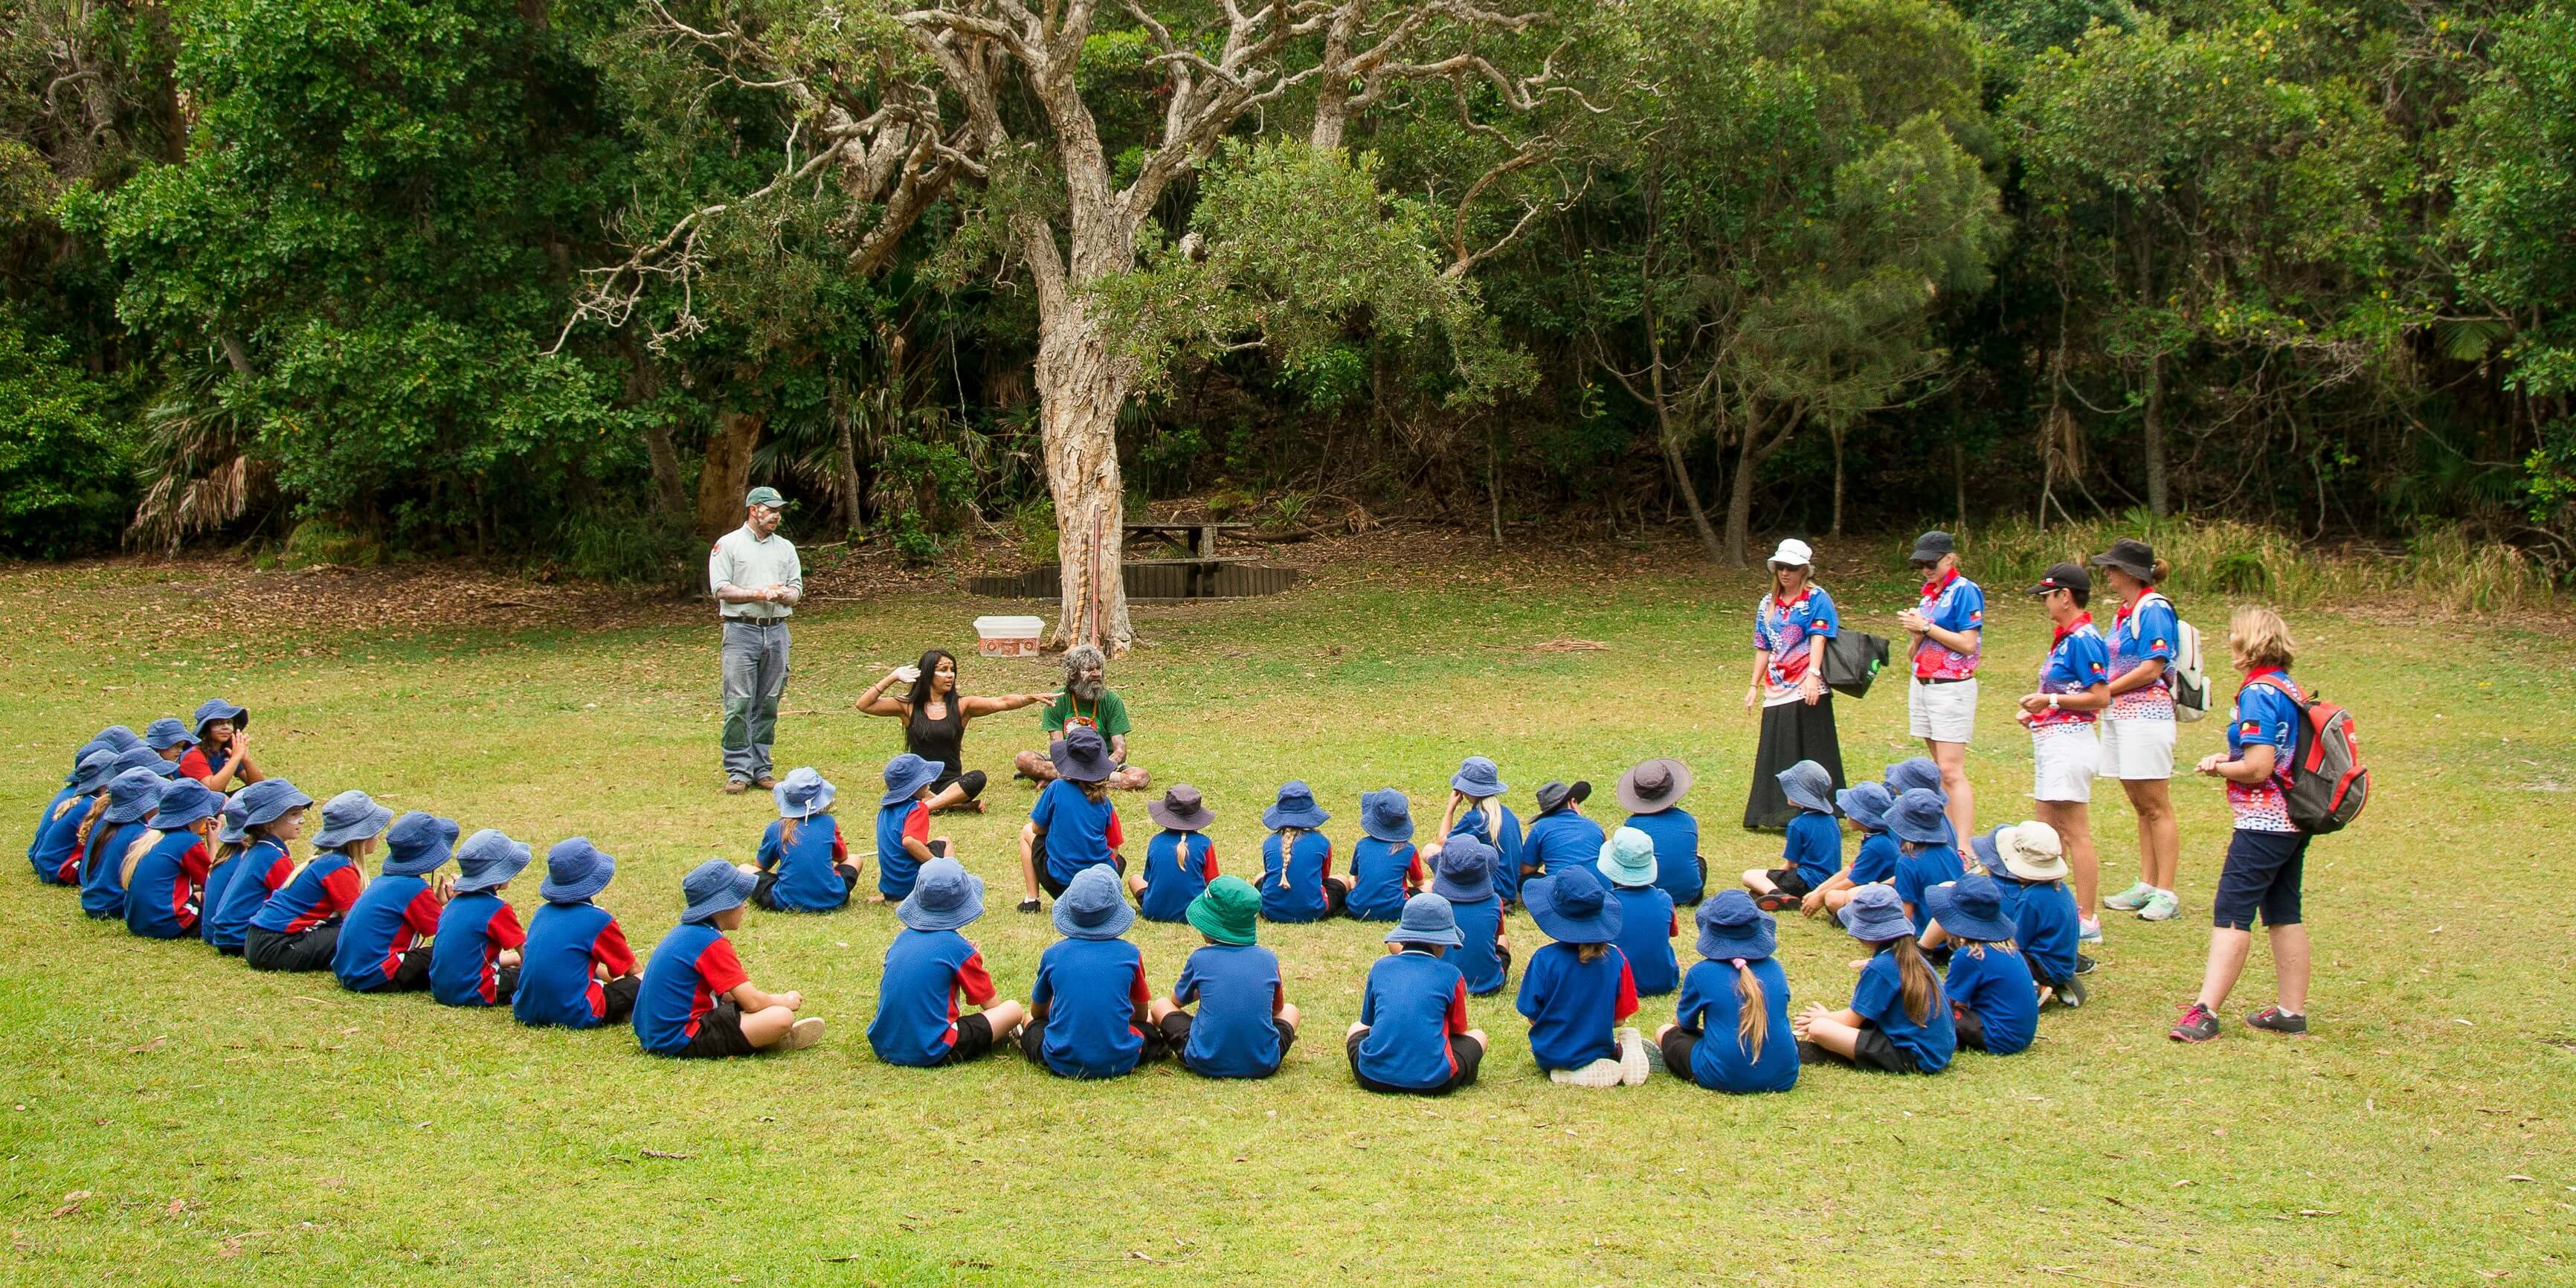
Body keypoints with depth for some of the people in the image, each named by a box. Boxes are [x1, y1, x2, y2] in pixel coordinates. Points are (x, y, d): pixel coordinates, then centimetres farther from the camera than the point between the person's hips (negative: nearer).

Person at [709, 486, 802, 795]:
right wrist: (758, 594, -15)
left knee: (768, 705, 6)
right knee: (739, 703, -8)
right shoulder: (728, 545, 3)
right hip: (742, 630, -4)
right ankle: (738, 770, -6)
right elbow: (721, 589, -5)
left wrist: (784, 595, -11)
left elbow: (796, 588, 13)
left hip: (777, 630, 4)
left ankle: (760, 768, 11)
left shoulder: (785, 548, 17)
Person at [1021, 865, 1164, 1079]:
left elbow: (1037, 1011, 15)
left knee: (1031, 1022, 32)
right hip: (1120, 1063, -1)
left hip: (1063, 1063, 1)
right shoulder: (1129, 955, -3)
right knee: (1150, 1024, 30)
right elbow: (1141, 1014, 12)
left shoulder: (1053, 954, -2)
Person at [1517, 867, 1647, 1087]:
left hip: (1551, 1055, -2)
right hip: (1598, 1050, 2)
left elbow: (1532, 1016, -12)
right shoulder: (1615, 958, -12)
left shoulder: (1544, 959, -19)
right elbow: (1619, 1017, -4)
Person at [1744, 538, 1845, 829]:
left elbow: (1818, 639, -14)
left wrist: (1813, 674, -26)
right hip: (1777, 690, 6)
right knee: (1774, 756, 6)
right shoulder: (1768, 604, 16)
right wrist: (1754, 685, 15)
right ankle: (1776, 813, 12)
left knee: (1812, 755, -5)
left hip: (1807, 689, -6)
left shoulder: (1817, 599, -2)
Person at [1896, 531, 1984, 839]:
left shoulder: (1964, 591, -9)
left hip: (1952, 688, -8)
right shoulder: (1928, 594, 15)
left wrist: (1926, 627, -14)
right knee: (1939, 770, 8)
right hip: (1921, 684, 8)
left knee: (1952, 771, -14)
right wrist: (1915, 633, -5)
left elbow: (1968, 644, -17)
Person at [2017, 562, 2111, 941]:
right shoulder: (2065, 637, 14)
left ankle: (2087, 919, -3)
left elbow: (2100, 697, -20)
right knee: (2048, 832, 16)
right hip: (2050, 739, 11)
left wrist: (2050, 701, -17)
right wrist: (2037, 710, 12)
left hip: (2069, 740, -11)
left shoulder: (2083, 639, -16)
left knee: (2076, 833, -7)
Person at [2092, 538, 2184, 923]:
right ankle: (2146, 886, 18)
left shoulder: (2153, 609, -12)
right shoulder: (2124, 612, 16)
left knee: (2156, 808, -5)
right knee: (2141, 807, 13)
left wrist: (2104, 690, -14)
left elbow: (2152, 668, -18)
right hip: (2120, 715, 10)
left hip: (2147, 714, -10)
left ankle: (2166, 895, -3)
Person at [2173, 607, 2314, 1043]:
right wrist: (2231, 759, 10)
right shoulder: (2290, 688, 11)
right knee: (2284, 913, 13)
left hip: (2263, 823, -9)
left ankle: (2206, 1011, -14)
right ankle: (2292, 1010, 18)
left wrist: (2219, 766, -4)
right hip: (2294, 822, 9)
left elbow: (2258, 768, -22)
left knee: (2231, 912, -10)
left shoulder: (2258, 692, -17)